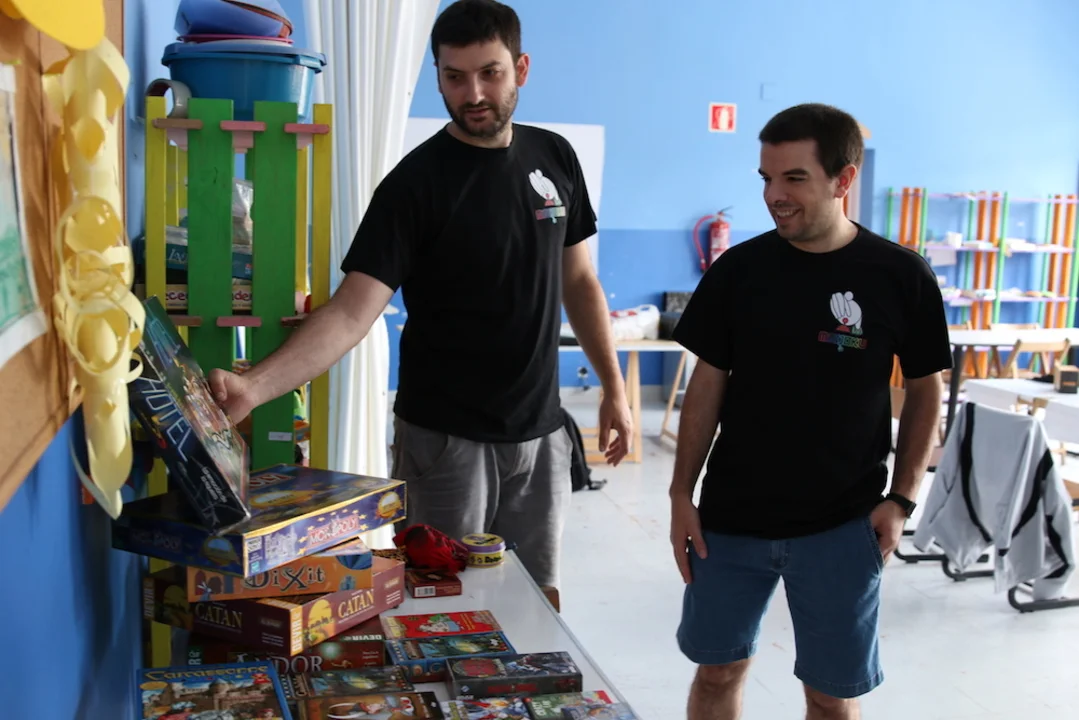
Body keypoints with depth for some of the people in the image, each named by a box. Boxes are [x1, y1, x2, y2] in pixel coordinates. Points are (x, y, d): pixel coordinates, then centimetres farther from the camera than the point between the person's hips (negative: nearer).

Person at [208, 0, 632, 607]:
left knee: (539, 597, 14)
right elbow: (351, 312, -20)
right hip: (444, 437, -4)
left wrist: (614, 387, 7)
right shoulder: (416, 183, -13)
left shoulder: (555, 158, 3)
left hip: (540, 431, 4)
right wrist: (255, 387, -34)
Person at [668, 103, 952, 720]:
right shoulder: (738, 269, -3)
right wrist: (682, 494, 0)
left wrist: (901, 498, -5)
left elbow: (927, 390, 3)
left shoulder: (900, 276, -7)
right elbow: (709, 384, 3)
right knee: (718, 670, 12)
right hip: (731, 516, 2)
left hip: (842, 523, -1)